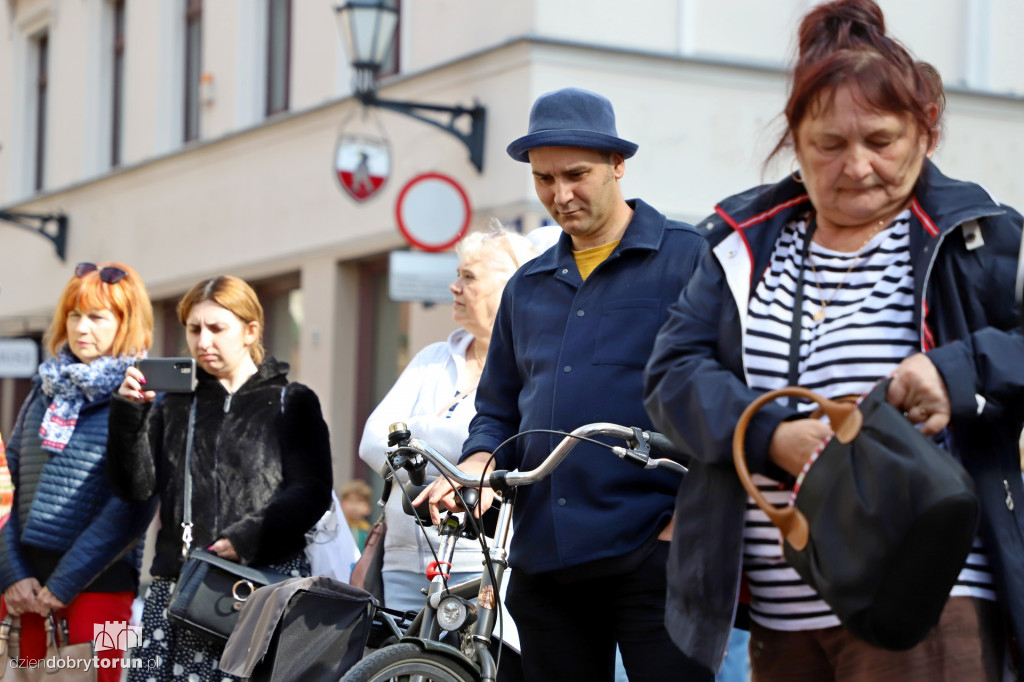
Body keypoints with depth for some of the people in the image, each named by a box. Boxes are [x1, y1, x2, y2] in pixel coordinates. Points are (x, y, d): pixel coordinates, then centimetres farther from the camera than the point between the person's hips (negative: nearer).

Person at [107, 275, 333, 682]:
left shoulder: (292, 403, 10)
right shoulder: (174, 404, 20)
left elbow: (312, 491, -1)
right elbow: (136, 488, 10)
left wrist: (245, 540, -14)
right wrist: (129, 414, -4)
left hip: (268, 576, -3)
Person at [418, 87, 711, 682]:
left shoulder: (689, 257, 1)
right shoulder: (527, 287, 20)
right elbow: (499, 408, 26)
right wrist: (479, 462, 3)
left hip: (652, 550, -5)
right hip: (544, 558, 6)